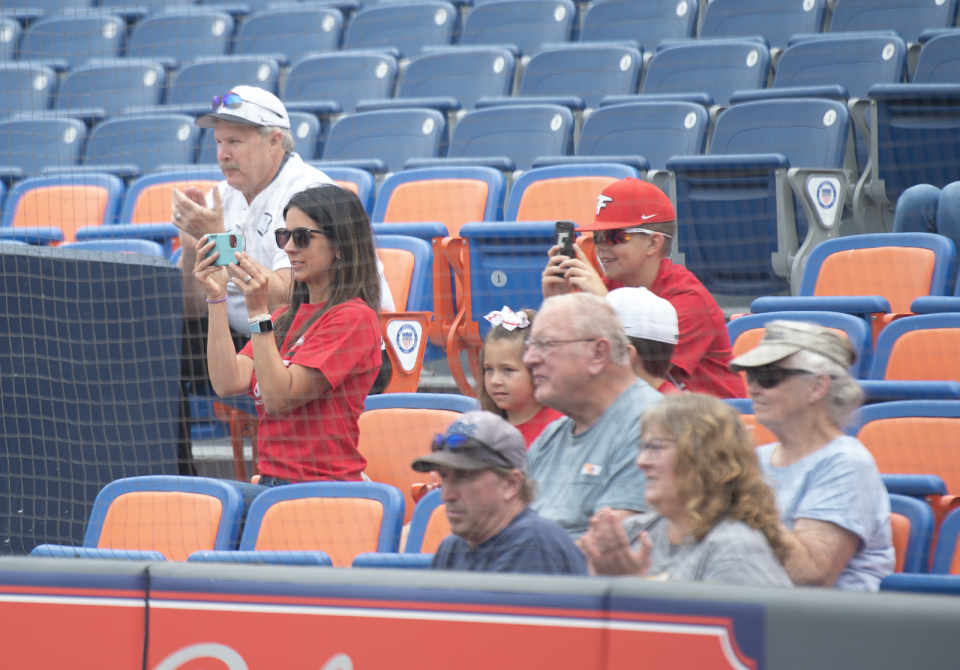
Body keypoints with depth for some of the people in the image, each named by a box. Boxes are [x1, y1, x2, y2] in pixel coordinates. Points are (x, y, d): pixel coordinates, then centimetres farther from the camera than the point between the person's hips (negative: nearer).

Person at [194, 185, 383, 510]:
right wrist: (216, 298, 4)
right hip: (271, 481, 8)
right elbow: (228, 383, 5)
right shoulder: (287, 317, 19)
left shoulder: (352, 318, -6)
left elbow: (279, 396, -14)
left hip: (320, 492, -8)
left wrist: (258, 311, -16)